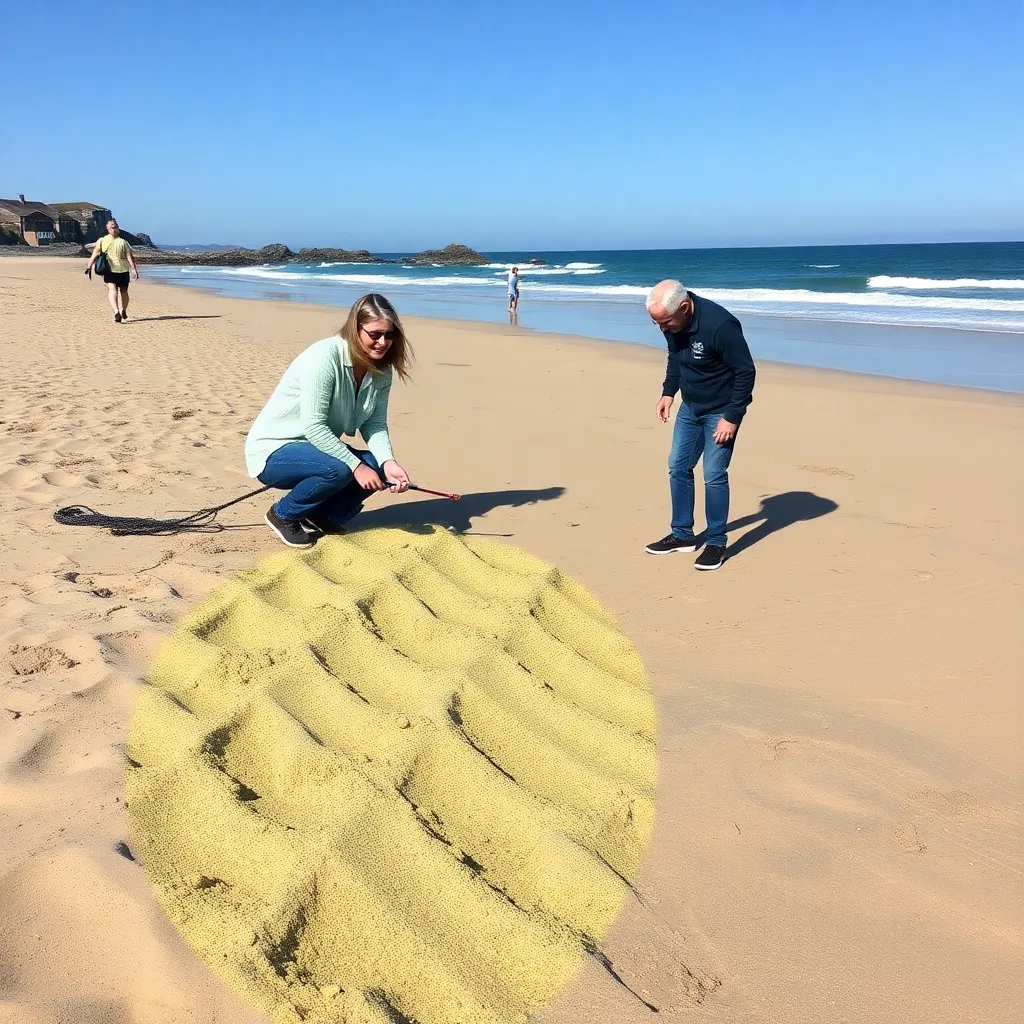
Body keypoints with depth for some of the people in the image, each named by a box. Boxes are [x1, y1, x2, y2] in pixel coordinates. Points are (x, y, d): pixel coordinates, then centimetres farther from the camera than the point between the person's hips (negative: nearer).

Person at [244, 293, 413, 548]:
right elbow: (313, 426, -28)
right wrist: (356, 465, -30)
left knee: (378, 469, -13)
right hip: (273, 450, -7)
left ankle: (320, 517, 8)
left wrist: (388, 462, -24)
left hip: (318, 448, 7)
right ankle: (283, 515, -4)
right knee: (338, 469, -33)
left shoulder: (381, 369, -4)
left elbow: (375, 424, -6)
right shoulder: (324, 357, -26)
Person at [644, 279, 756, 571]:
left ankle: (716, 543, 7)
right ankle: (682, 535, 22)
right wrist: (668, 393, 2)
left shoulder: (720, 325, -30)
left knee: (714, 476, -7)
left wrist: (732, 417, -22)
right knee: (678, 467, 9)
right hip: (690, 407, 8)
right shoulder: (673, 324, -7)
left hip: (721, 411, -7)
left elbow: (746, 371, -23)